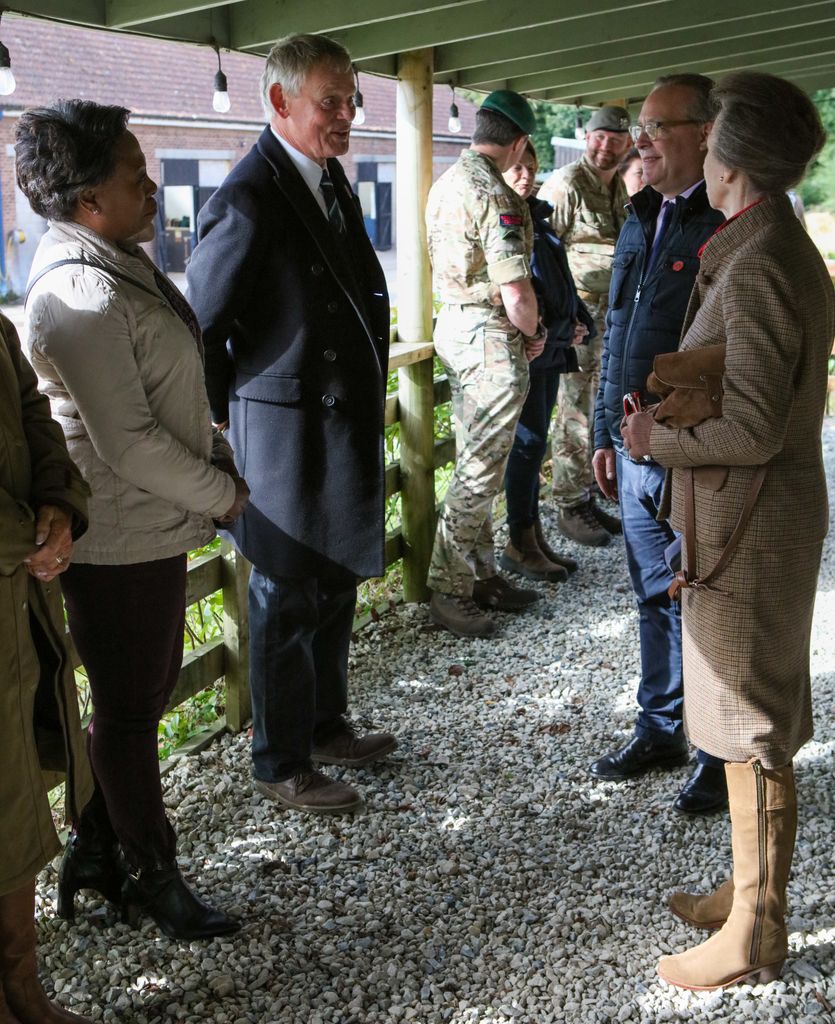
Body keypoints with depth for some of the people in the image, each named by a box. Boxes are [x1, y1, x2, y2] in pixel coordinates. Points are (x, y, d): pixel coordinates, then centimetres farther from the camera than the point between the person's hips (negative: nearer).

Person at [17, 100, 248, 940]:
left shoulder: (121, 265, 10)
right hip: (120, 540, -10)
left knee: (139, 695, 20)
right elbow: (128, 442, -24)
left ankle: (95, 849, 36)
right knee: (130, 710, 7)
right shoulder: (80, 294, -23)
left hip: (151, 527, 10)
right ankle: (150, 875, 26)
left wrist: (219, 456, 8)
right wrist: (222, 493, -12)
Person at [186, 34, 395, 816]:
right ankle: (281, 766, 22)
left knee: (334, 591, 20)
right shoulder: (248, 202, -20)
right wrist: (231, 417, -6)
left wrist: (370, 388, 12)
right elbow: (198, 326, -15)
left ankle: (325, 727, 39)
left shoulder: (331, 180, 8)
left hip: (348, 431, 9)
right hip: (289, 440, -9)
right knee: (287, 605, 5)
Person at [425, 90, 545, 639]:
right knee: (481, 473, -2)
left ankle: (481, 575, 27)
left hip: (452, 325, 10)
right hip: (492, 338, -10)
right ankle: (450, 592, 5)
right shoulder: (498, 197, -20)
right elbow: (515, 289, -25)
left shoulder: (446, 184, 9)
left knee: (474, 464, 16)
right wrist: (533, 333, -5)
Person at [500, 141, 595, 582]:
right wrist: (561, 331, -14)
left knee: (534, 442, 11)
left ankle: (533, 537, 18)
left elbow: (561, 280, 21)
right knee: (530, 441, -6)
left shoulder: (537, 217, 17)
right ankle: (520, 545, 3)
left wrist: (577, 322, 6)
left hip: (551, 346, 9)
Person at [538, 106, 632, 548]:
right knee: (576, 411, -4)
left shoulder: (619, 189, 14)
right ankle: (570, 506, 6)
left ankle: (587, 497, 23)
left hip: (608, 312, 8)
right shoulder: (565, 183, -11)